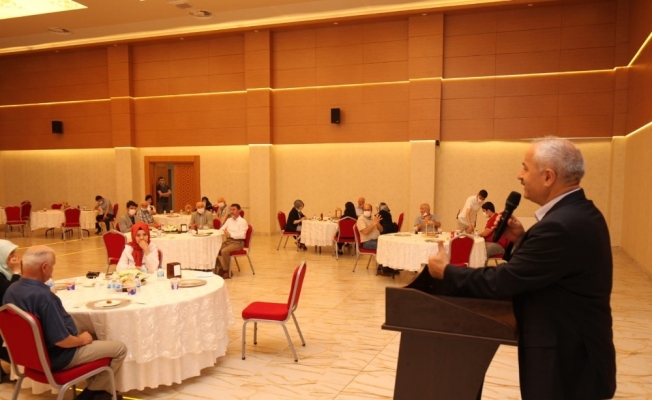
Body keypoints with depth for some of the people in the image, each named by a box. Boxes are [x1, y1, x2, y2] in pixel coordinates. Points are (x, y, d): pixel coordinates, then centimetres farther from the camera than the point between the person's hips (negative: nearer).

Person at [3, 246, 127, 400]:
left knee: (90, 333, 29)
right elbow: (61, 340, -30)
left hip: (33, 351, 10)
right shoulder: (43, 296, -33)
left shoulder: (11, 290, -4)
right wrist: (82, 339, -9)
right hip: (56, 356, -10)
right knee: (120, 348, 0)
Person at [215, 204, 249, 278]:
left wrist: (230, 234, -27)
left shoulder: (243, 222, -8)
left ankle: (227, 271, -14)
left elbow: (242, 235, -19)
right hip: (228, 241, 7)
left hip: (238, 242, -7)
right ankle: (220, 268, -2)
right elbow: (221, 229, 14)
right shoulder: (229, 220, 14)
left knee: (224, 251, -32)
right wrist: (223, 232, -11)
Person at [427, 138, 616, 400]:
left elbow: (502, 281, -24)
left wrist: (446, 272, -11)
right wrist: (522, 240, 0)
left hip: (565, 363, -9)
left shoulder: (560, 225, -28)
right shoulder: (580, 212, 4)